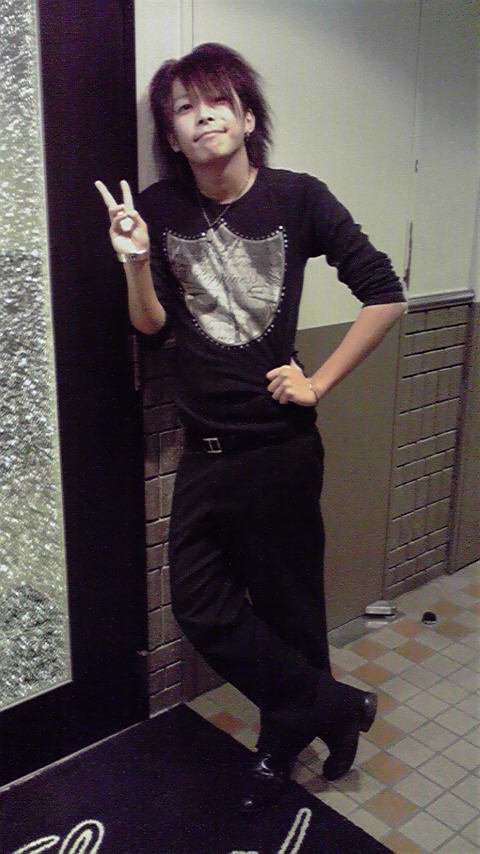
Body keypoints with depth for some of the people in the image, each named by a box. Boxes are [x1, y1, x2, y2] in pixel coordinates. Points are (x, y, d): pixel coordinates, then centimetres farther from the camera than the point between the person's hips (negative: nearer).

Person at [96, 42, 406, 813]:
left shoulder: (297, 198, -10)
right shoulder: (159, 208, -1)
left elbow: (385, 295, -7)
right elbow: (152, 324, 4)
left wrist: (318, 383, -8)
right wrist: (137, 261, -15)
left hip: (280, 443, -4)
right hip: (205, 446, 4)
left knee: (286, 601, 10)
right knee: (199, 603, 7)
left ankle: (286, 735, 35)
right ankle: (332, 705, 25)